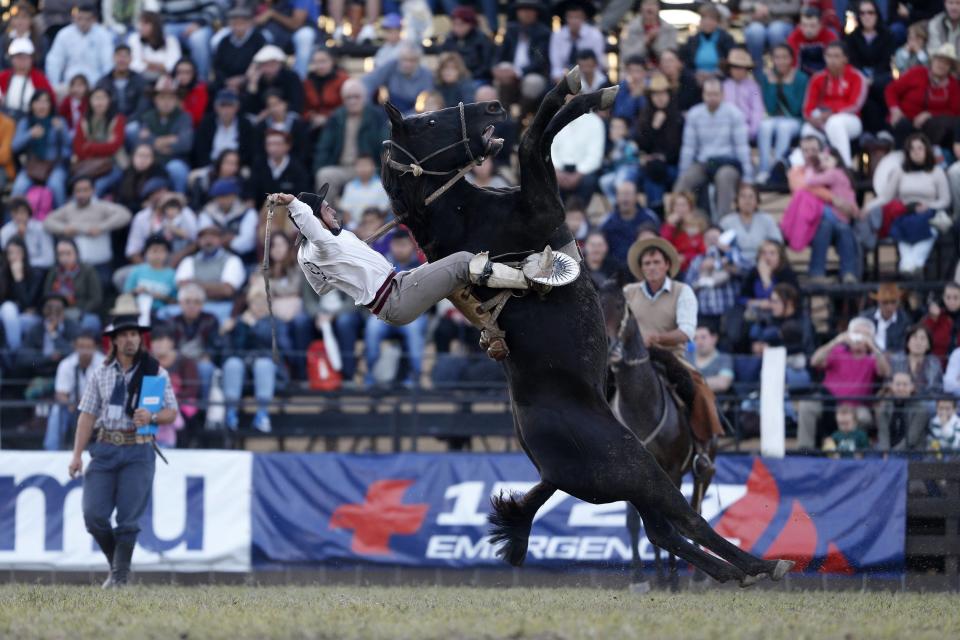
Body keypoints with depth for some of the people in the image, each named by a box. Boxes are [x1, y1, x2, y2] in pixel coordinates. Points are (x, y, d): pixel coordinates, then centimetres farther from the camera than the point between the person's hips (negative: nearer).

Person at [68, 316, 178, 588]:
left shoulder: (156, 373, 4)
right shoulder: (101, 374, 10)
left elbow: (171, 412, 4)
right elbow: (87, 415, 10)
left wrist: (151, 417, -19)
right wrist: (77, 454, 3)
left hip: (138, 451, -2)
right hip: (105, 449, 2)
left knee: (128, 519, -6)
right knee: (93, 514, -6)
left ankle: (120, 577, 1)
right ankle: (116, 563, 15)